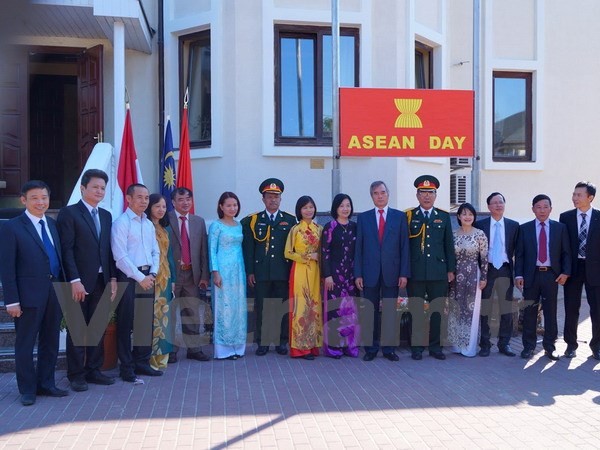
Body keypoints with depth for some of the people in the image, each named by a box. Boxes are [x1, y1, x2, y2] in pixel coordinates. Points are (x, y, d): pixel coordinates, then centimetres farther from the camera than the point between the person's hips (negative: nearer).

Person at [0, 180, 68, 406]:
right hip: (29, 294, -5)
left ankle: (46, 384, 27)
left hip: (55, 292, 6)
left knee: (50, 342, 13)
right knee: (25, 344, 6)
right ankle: (27, 389, 19)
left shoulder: (53, 224, 12)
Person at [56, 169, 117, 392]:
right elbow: (66, 250, -11)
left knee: (98, 329, 11)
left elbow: (109, 249, 12)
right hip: (79, 282, -6)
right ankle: (76, 374, 15)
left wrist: (113, 278, 5)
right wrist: (75, 281, -17)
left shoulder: (106, 215, 14)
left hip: (102, 281, 6)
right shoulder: (69, 213, -5)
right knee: (77, 330, 4)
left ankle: (93, 370, 22)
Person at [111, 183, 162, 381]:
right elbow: (120, 257, -14)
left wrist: (152, 274, 0)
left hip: (147, 277, 7)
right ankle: (126, 367, 9)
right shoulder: (121, 223, -8)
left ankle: (142, 362, 23)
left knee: (146, 322, 11)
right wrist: (140, 277, -15)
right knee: (126, 324, 0)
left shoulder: (149, 224, 14)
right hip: (128, 278, -7)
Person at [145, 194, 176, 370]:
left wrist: (172, 279, 14)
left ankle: (160, 356, 17)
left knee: (163, 316, 8)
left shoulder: (165, 230, 16)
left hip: (164, 279, 7)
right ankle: (148, 357, 1)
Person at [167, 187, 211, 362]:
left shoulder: (199, 221, 10)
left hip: (192, 274, 4)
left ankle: (194, 348, 17)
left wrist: (204, 275, 3)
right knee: (170, 313, 5)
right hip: (171, 274, -4)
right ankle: (170, 349, 15)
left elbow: (204, 250, 8)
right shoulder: (166, 220, -4)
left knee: (193, 313, 9)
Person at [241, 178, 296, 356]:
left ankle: (282, 341, 15)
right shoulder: (252, 221, 7)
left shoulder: (290, 220, 9)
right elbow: (248, 248, 4)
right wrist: (249, 271, -1)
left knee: (283, 307, 4)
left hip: (284, 272, 0)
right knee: (261, 308, 3)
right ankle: (262, 342, 12)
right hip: (261, 273, 0)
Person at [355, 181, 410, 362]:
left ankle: (388, 348, 15)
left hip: (391, 272, 0)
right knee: (371, 312, 6)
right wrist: (358, 274, -2)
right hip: (370, 272, 0)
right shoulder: (363, 218, 7)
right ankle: (371, 348, 15)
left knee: (390, 312, 5)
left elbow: (404, 246, 2)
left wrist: (404, 273, -4)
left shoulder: (400, 216, 5)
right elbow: (358, 248, 4)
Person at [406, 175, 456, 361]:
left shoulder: (444, 217, 11)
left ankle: (435, 346, 18)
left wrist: (451, 269, 7)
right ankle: (417, 347, 13)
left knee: (437, 310, 6)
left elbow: (449, 245, 12)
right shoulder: (408, 216, 3)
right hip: (416, 273, -2)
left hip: (438, 272, 2)